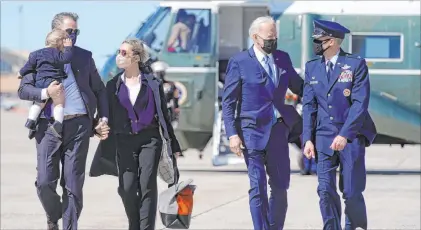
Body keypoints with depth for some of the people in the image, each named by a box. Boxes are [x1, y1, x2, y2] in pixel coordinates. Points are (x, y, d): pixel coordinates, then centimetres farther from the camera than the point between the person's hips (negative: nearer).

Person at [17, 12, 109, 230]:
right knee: (45, 182, -6)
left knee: (73, 185, -1)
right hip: (48, 127, -1)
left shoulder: (84, 57, 13)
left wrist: (103, 119, 8)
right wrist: (45, 93, -14)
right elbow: (23, 89, 4)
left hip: (79, 126, 1)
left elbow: (99, 90, 19)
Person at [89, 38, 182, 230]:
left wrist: (173, 144, 6)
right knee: (127, 187, -3)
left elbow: (163, 113, 5)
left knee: (147, 184, -11)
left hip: (149, 139, -2)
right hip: (124, 141, 2)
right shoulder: (113, 85, 9)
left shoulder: (152, 83, 2)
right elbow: (109, 117, 11)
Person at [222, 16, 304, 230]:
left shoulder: (283, 58, 8)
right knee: (258, 187, -5)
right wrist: (232, 134, -11)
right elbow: (228, 102, -4)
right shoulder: (239, 62, -5)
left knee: (280, 187, 6)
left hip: (279, 130, 4)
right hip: (253, 130, -4)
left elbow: (298, 86, 20)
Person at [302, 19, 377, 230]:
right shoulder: (312, 67, 8)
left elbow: (360, 103, -12)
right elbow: (309, 105, 8)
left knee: (352, 192, -1)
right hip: (324, 136, 3)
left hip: (352, 136, -3)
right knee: (325, 190, -6)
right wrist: (308, 139, -2)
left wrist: (344, 135, -20)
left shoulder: (356, 64, -6)